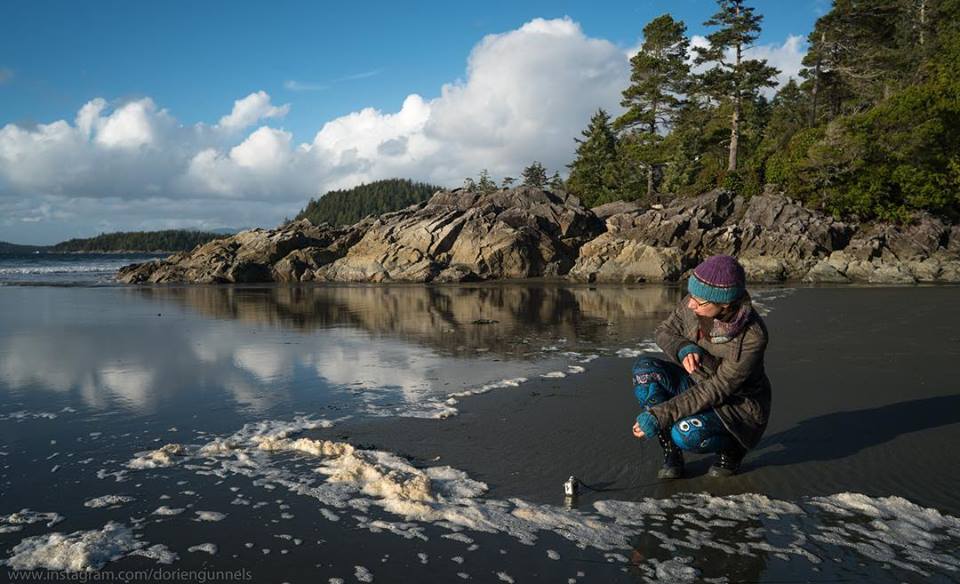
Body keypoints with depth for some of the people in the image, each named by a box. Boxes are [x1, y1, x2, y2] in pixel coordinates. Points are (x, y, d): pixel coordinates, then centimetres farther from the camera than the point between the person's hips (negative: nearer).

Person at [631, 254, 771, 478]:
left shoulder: (752, 336, -31)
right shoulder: (691, 305, -17)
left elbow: (717, 390, -29)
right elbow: (664, 331, 0)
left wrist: (660, 416, -33)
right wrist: (683, 349, -26)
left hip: (739, 404, -6)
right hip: (698, 385, 6)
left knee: (686, 433, -34)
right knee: (644, 369, -20)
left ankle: (732, 448, 2)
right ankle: (671, 453, -8)